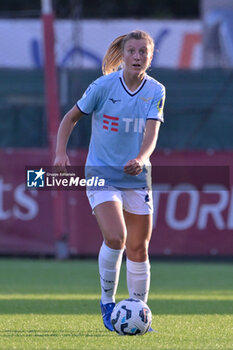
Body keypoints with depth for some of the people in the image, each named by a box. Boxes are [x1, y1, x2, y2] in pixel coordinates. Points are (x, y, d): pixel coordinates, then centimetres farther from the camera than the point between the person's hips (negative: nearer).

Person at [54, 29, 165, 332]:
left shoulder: (156, 91, -3)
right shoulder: (103, 86, -10)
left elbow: (151, 134, -13)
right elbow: (71, 117, 2)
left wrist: (140, 159, -33)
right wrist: (61, 153, -12)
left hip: (137, 178, 3)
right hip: (101, 175, -3)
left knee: (138, 249, 7)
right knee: (116, 237, -22)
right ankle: (107, 302, -3)